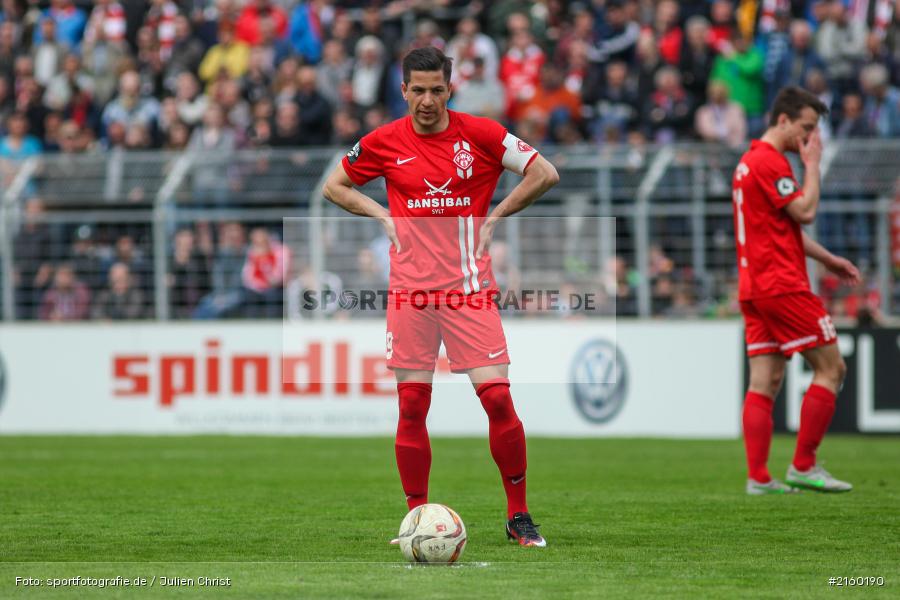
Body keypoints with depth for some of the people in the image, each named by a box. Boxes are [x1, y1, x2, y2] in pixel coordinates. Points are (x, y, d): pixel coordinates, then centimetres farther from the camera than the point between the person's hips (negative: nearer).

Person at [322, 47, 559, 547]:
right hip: (410, 292, 1)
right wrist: (384, 217, 4)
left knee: (498, 399, -8)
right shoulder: (384, 143, 3)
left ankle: (519, 516, 3)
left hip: (469, 289, -1)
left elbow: (545, 174, 4)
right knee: (412, 406, 0)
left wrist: (494, 216, 1)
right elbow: (334, 186, 17)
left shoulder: (481, 134, -1)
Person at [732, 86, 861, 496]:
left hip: (755, 288, 10)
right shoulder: (770, 162, -13)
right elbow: (805, 211, -16)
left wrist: (826, 258, 26)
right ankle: (803, 466, -3)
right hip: (782, 285, -10)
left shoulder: (750, 161, 20)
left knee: (764, 382, 4)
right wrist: (812, 164, -5)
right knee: (830, 368, -3)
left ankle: (759, 477, -1)